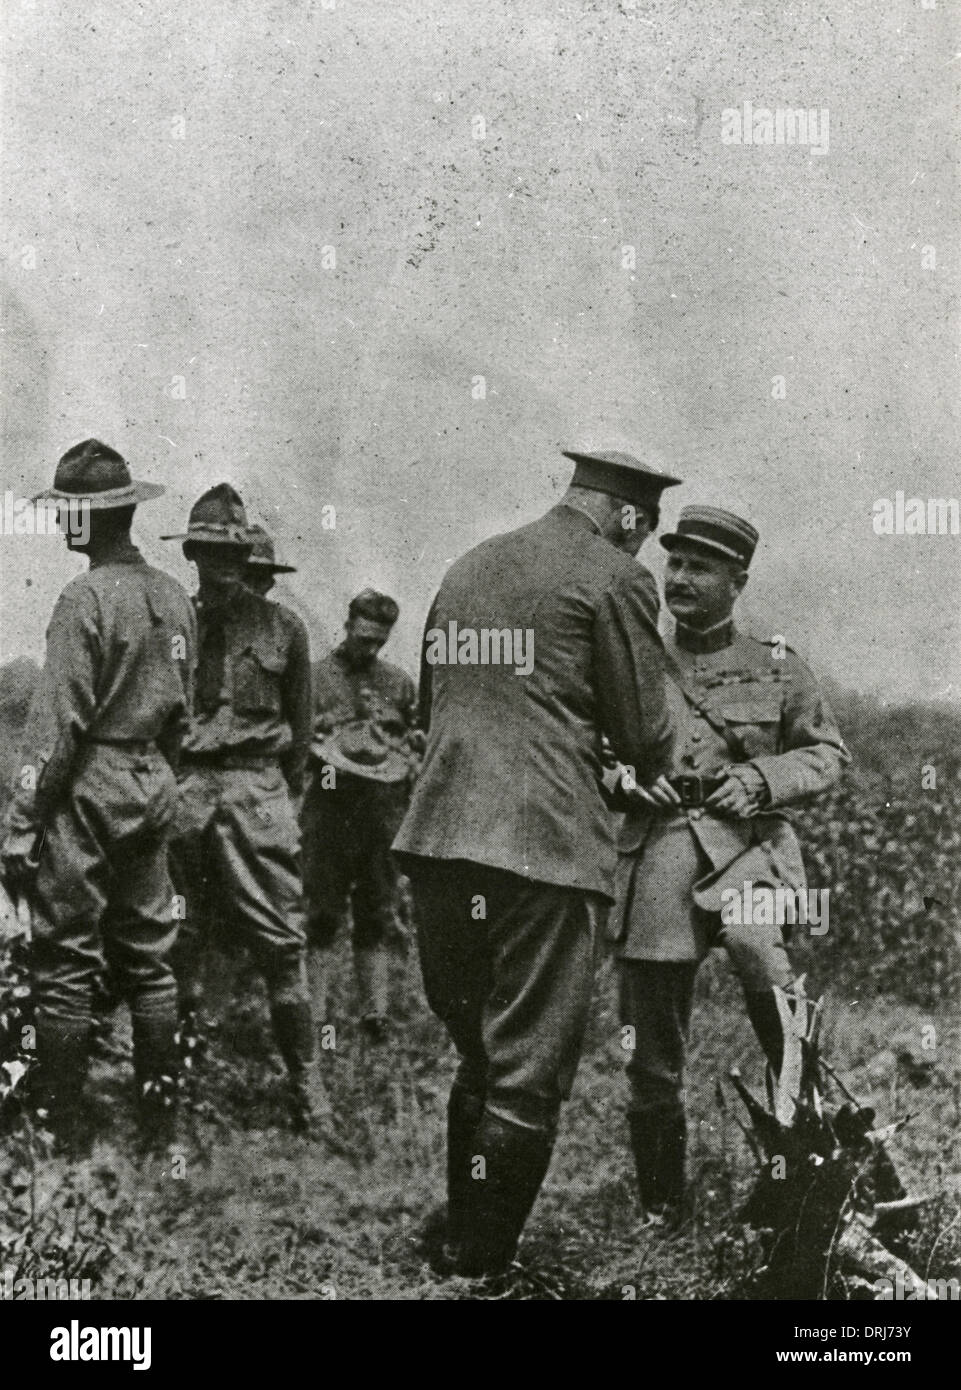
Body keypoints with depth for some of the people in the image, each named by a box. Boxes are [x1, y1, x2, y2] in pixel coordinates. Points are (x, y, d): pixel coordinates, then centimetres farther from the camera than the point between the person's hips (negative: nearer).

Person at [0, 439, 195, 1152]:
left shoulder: (86, 598, -15)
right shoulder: (174, 596, 6)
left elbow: (58, 724, -17)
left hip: (86, 795, -7)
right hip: (152, 794, 7)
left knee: (66, 963, 1)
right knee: (149, 956, 13)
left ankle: (63, 1128, 6)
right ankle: (160, 1118, 19)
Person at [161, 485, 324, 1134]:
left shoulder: (281, 626, 7)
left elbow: (300, 720, 14)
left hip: (256, 788, -1)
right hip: (179, 788, 1)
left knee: (282, 942, -3)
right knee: (179, 940, 5)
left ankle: (306, 1083, 6)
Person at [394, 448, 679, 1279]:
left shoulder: (469, 567, 18)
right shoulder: (614, 579, -3)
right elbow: (643, 731, -2)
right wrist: (655, 776, 20)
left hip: (439, 840, 7)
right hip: (546, 846, -7)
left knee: (476, 1054, 21)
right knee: (526, 1075, 3)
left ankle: (460, 1237, 31)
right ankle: (481, 1266, 8)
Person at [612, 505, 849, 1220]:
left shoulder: (778, 667, 8)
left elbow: (827, 751, 12)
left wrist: (760, 780, -7)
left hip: (746, 845, -2)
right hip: (653, 859, 2)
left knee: (755, 945, -37)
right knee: (652, 1058, 5)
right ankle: (661, 1211, 23)